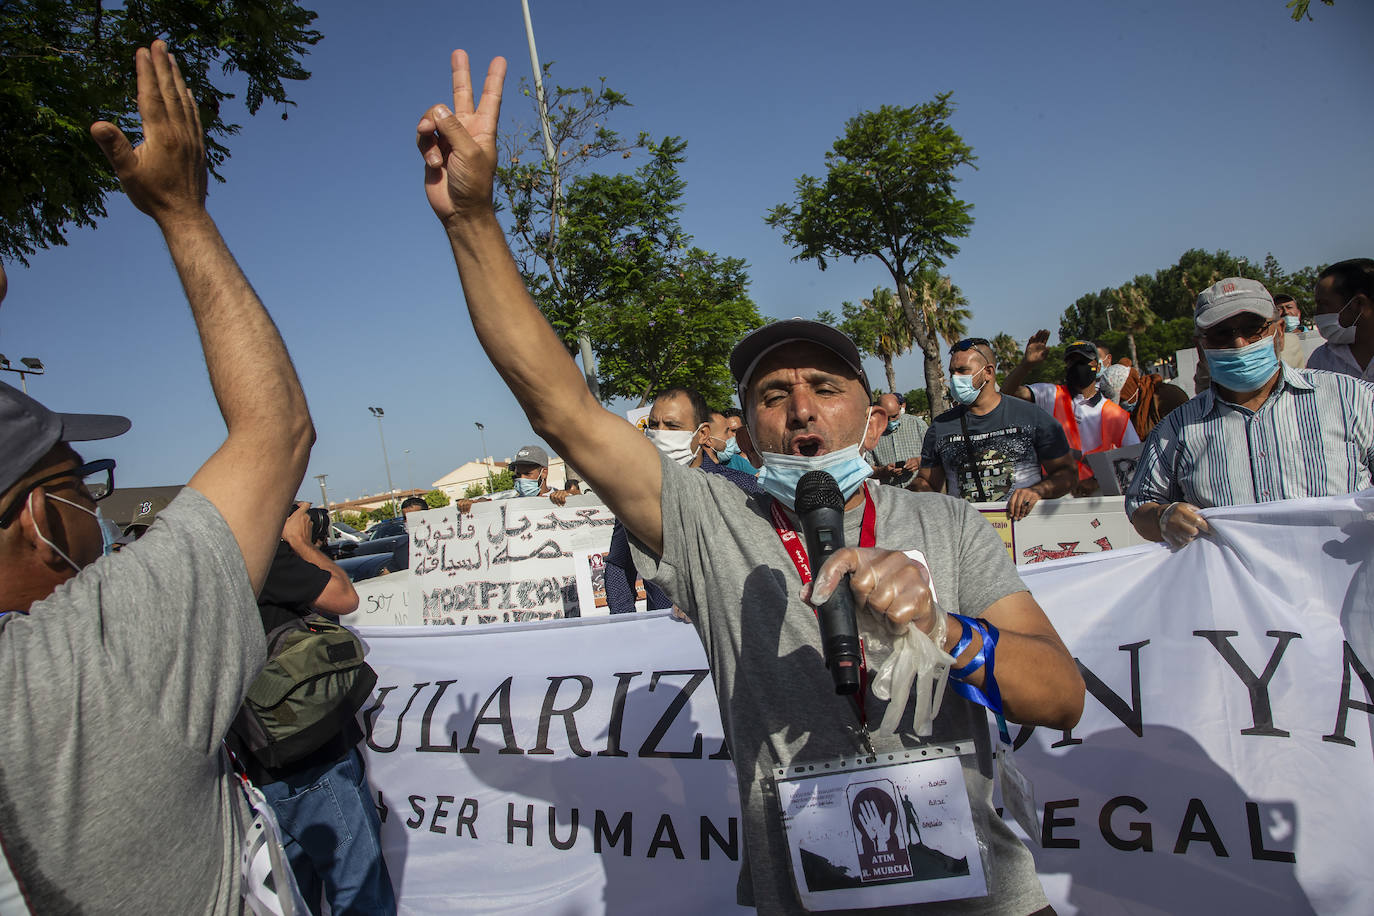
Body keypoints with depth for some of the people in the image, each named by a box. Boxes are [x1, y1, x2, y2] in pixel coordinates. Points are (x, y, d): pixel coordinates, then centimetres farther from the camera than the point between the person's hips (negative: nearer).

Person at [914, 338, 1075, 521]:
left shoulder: (1033, 417, 6)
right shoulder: (941, 426, 11)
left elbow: (1067, 471, 8)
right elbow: (925, 481, 18)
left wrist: (1037, 491, -12)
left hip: (1022, 519, -2)